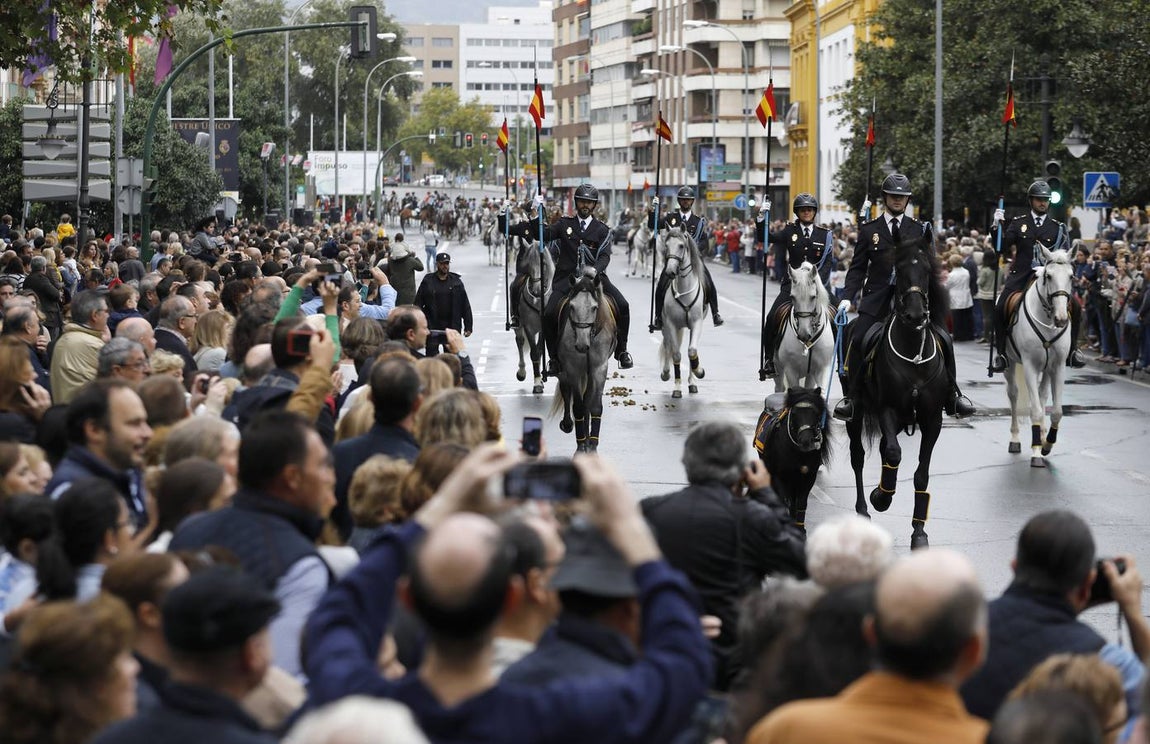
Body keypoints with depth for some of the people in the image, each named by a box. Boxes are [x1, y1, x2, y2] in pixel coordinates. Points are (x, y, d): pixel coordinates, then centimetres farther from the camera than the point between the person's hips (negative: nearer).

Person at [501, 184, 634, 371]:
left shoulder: (602, 230, 8)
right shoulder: (565, 224, 13)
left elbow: (605, 256, -4)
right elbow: (542, 235, 7)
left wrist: (595, 270, -24)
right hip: (567, 277, 1)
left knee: (622, 306, -18)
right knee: (549, 314, -18)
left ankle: (621, 351, -4)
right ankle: (554, 359, -1)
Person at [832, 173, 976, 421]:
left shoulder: (919, 230, 11)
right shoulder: (869, 230, 8)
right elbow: (857, 268, 7)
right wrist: (847, 297, -6)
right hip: (877, 298, -1)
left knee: (944, 340, -9)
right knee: (858, 339, -19)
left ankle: (953, 397, 5)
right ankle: (852, 397, -7)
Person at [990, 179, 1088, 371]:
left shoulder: (1058, 227, 10)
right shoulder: (1018, 223, 9)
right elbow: (1002, 247, 4)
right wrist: (997, 226, -10)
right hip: (1021, 275, -1)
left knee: (1075, 308, -13)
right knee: (1000, 308, -20)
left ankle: (1072, 350, 5)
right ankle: (1001, 354, -7)